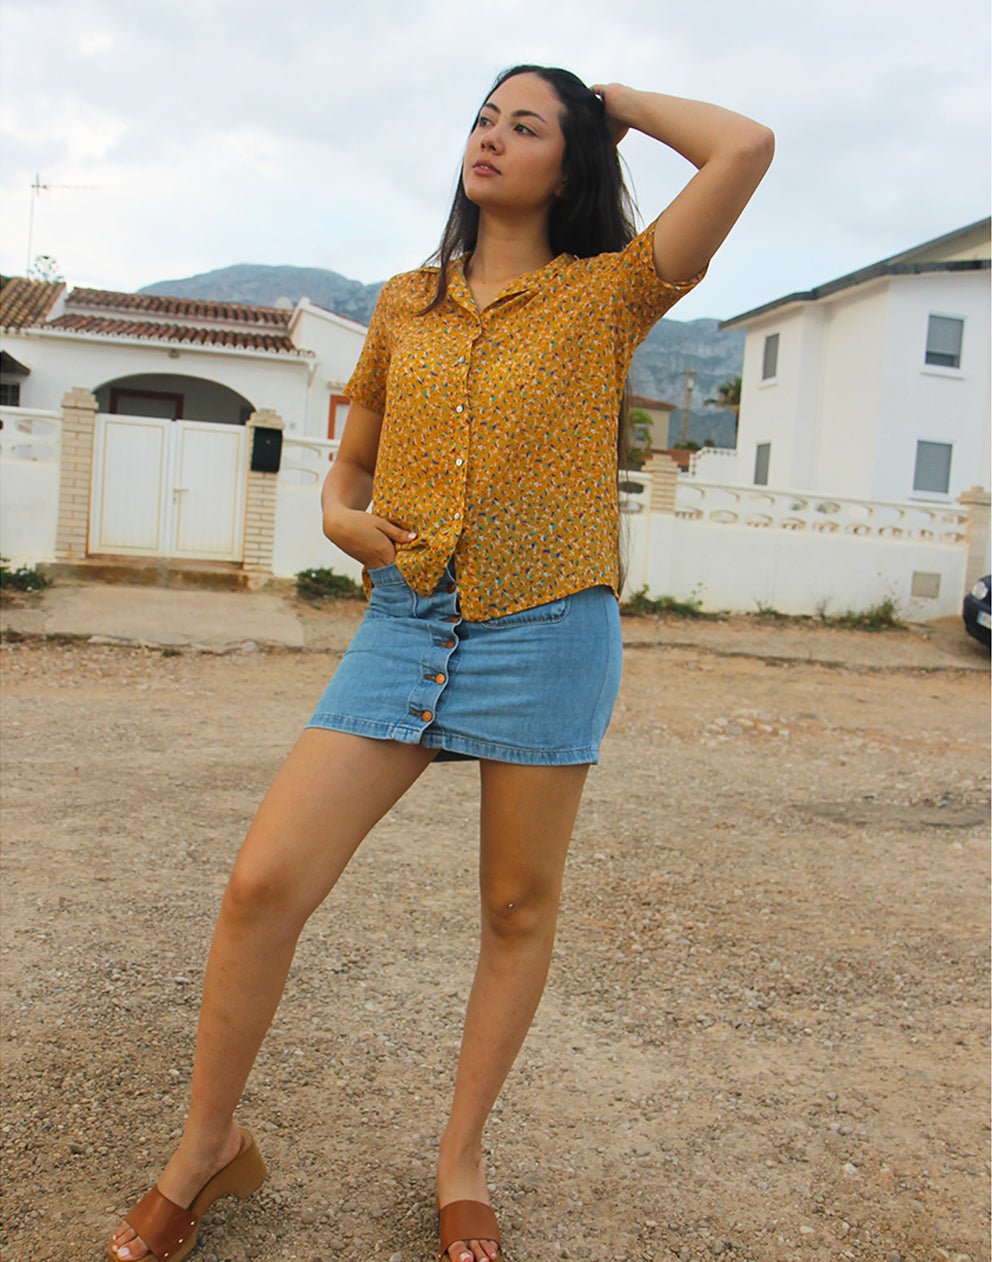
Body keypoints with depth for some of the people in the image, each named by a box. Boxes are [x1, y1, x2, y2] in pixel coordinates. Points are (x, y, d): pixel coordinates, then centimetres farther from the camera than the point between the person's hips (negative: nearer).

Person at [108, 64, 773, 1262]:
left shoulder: (607, 293, 3)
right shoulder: (404, 303, 14)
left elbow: (747, 149, -7)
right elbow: (351, 458, 22)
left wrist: (618, 104, 8)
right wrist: (343, 518, -1)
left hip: (548, 629, -2)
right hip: (406, 621, 3)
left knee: (520, 910, 8)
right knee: (262, 883, -5)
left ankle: (461, 1160, 30)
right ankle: (207, 1145, 18)